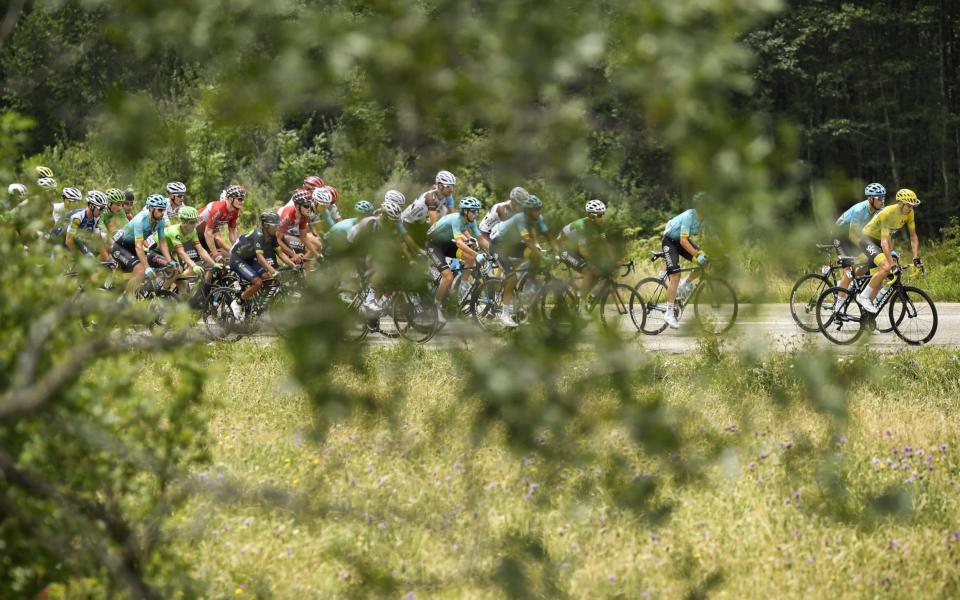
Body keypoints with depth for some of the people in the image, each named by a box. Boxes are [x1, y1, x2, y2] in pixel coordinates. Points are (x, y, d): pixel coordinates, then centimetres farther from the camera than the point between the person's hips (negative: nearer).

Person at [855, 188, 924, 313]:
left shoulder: (909, 213, -12)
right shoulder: (887, 214, -33)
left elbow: (913, 237, -5)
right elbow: (884, 242, -37)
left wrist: (916, 259, -13)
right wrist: (892, 264, -43)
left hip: (879, 241, 8)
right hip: (868, 238, -8)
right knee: (886, 267, -26)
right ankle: (864, 297, -15)